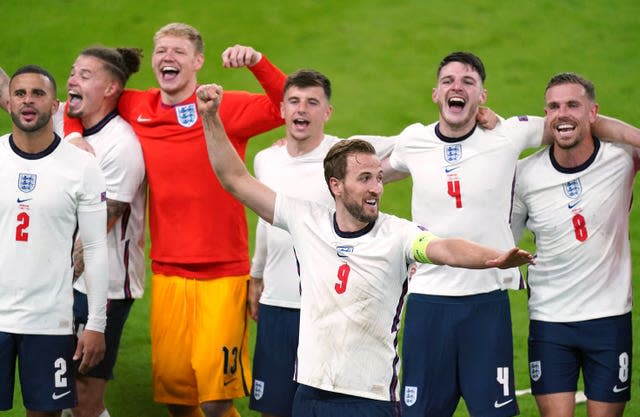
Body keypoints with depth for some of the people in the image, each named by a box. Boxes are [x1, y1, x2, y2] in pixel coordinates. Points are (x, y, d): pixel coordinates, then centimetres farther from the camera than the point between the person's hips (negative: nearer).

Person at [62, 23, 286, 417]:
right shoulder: (136, 108, 6)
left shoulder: (227, 107, -4)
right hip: (167, 272, 4)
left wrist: (257, 61, -26)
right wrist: (73, 135, 4)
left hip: (223, 273, -4)